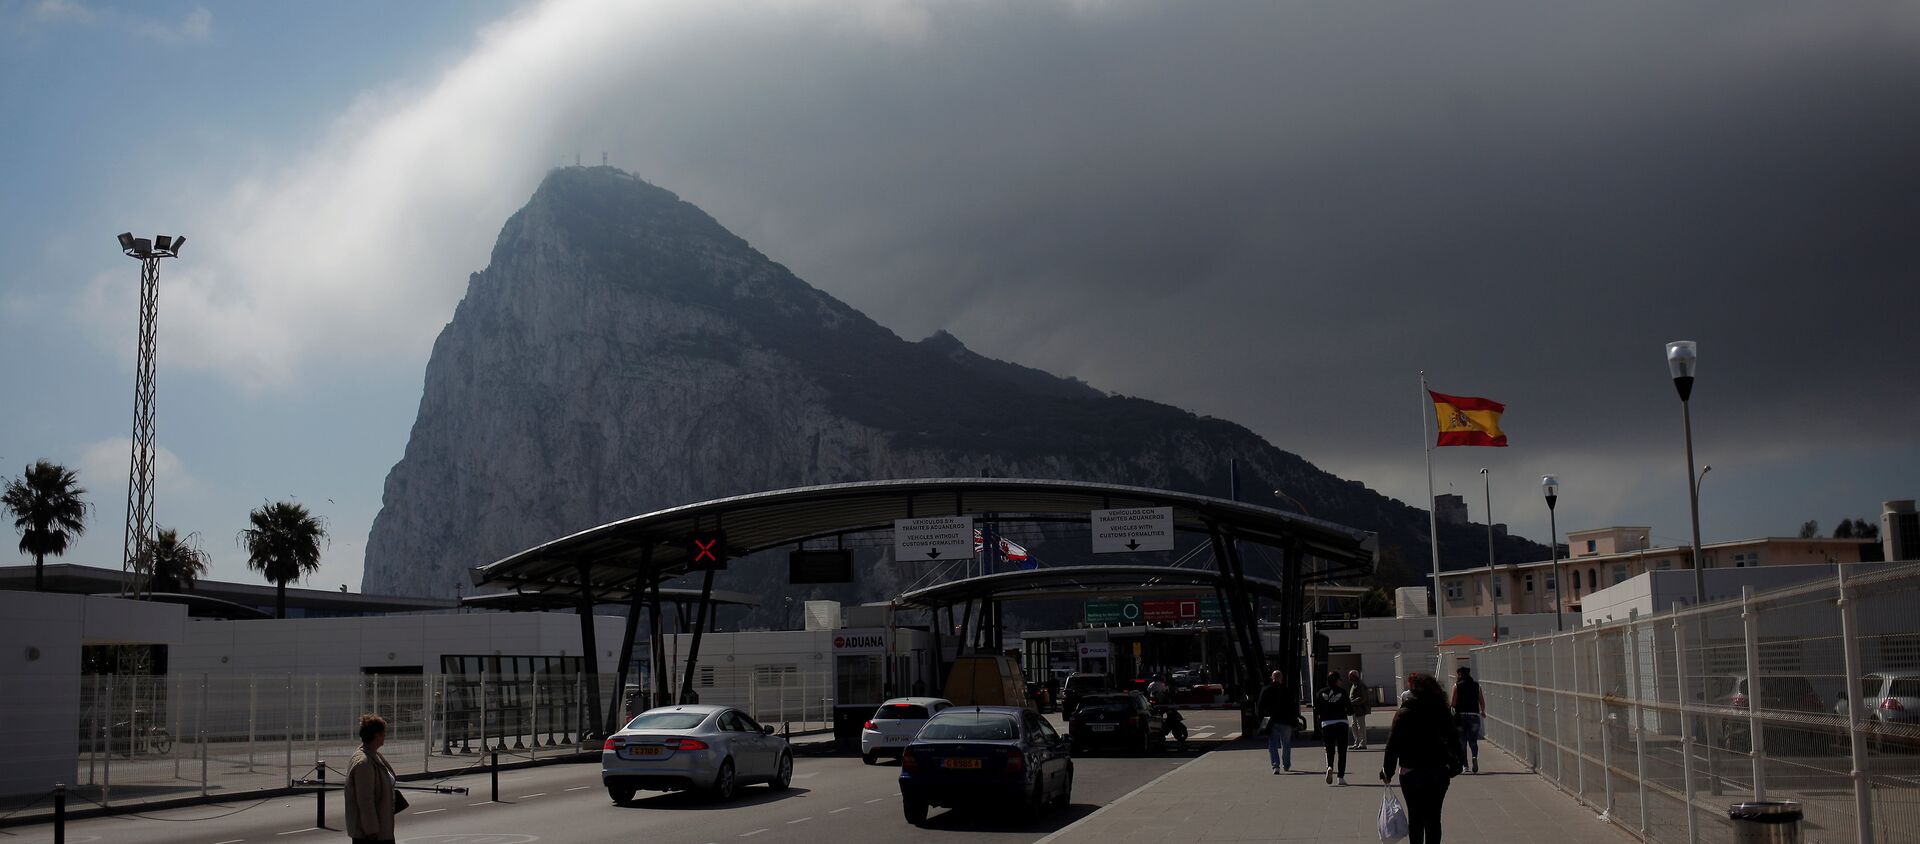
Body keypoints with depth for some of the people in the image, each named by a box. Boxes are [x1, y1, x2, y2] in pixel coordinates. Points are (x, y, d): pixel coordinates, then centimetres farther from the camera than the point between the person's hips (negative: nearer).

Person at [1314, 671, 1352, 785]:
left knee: (1329, 749, 10)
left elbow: (1316, 711, 0)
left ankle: (1329, 767, -19)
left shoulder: (1320, 693, 3)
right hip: (1341, 723, -1)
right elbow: (1350, 710, -3)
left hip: (1326, 724, 1)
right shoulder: (1342, 692, -3)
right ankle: (1341, 777, 3)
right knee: (1342, 751, 7)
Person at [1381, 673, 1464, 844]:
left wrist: (1387, 771, -3)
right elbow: (1454, 740, 5)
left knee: (1415, 817, 8)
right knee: (1433, 818, 10)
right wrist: (1454, 765, 16)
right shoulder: (1443, 713, -2)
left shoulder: (1403, 714, -11)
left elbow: (1392, 745, -11)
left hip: (1411, 773, -3)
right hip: (1438, 773, 3)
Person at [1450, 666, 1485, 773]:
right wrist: (1483, 712, 26)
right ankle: (1475, 757, -21)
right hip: (1474, 715, 2)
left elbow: (1453, 703, -5)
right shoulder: (1476, 685, 6)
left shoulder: (1457, 685, -1)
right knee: (1473, 740, 8)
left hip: (1461, 715, -2)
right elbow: (1482, 702, 8)